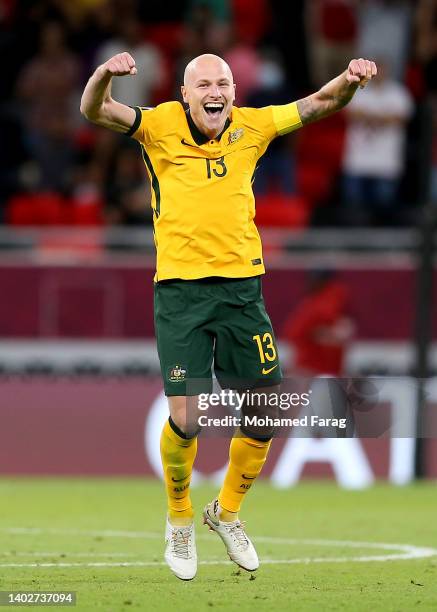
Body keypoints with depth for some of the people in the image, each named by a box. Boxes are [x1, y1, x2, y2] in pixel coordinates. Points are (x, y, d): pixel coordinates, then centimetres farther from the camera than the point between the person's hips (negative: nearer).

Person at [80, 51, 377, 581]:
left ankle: (227, 512, 29)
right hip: (180, 288, -3)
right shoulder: (162, 126, -4)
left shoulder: (251, 126, 4)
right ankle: (179, 520, 18)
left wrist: (350, 80, -18)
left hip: (242, 285, 3)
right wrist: (105, 75, -38)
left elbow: (319, 104, 4)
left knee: (265, 413, 4)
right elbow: (95, 111, -15)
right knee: (184, 419, -10)